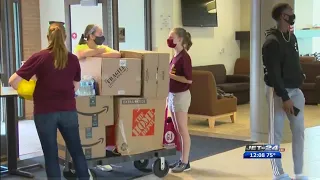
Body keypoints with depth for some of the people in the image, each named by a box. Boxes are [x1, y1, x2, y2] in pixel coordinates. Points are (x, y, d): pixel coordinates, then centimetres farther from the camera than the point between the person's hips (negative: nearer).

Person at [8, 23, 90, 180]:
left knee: (50, 154, 7)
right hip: (68, 111, 3)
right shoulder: (73, 59, 0)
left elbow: (13, 81, -10)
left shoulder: (38, 57, -9)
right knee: (76, 150, 16)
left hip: (45, 112, -2)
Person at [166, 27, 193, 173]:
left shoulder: (184, 57, -15)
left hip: (181, 96, -9)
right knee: (177, 131, 13)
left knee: (183, 130, -2)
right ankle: (182, 160, 22)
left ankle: (185, 163, 6)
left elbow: (189, 79, -20)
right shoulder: (175, 56, 10)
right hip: (172, 95, 9)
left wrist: (170, 75, -20)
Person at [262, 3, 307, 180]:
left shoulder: (292, 37, 11)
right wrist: (284, 97, -21)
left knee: (299, 132, 8)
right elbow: (273, 73, -19)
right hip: (278, 91, -8)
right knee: (276, 133, 1)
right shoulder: (272, 42, -14)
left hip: (295, 90, 8)